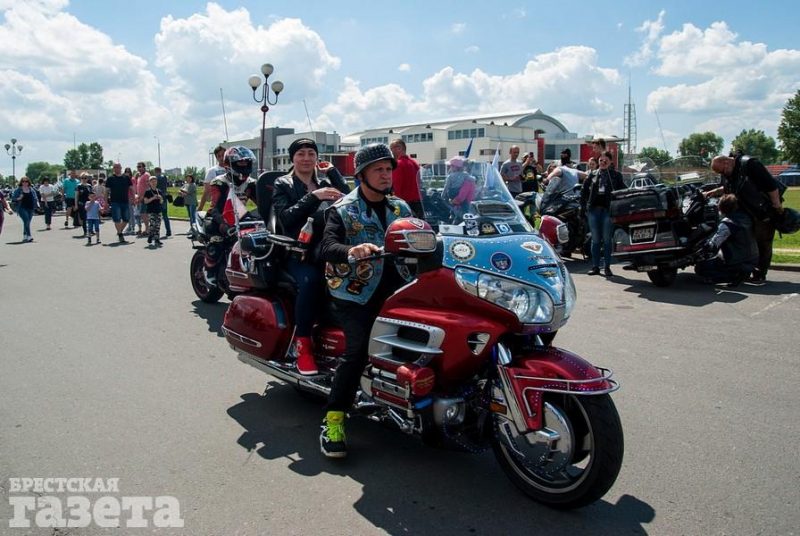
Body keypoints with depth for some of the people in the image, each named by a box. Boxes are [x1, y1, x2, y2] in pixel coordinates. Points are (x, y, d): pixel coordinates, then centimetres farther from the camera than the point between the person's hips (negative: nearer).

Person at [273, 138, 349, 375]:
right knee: (310, 280, -35)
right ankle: (302, 346, -23)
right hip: (298, 253, -3)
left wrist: (332, 171, -5)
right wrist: (313, 197, -16)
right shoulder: (283, 185, 10)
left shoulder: (326, 183, 20)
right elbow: (285, 218, -9)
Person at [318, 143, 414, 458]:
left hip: (396, 285, 5)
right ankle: (333, 420, -15)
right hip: (355, 292, -4)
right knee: (358, 348, -24)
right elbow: (327, 247, -12)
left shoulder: (400, 208, 20)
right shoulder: (342, 211, 4)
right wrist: (351, 251, -33)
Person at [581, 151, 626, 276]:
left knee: (607, 239, 0)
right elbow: (584, 189, 12)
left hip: (608, 210, -2)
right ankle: (595, 266, 11)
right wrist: (583, 205, 4)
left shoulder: (615, 176, 6)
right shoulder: (592, 174, 11)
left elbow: (623, 191, 6)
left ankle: (607, 267, 7)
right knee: (595, 239, 5)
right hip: (593, 209, 2)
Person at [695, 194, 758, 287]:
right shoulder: (745, 217, 3)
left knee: (699, 268, -1)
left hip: (737, 264, -8)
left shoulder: (727, 223, -21)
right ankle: (741, 273, 10)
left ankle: (734, 276, -11)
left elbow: (713, 246, -25)